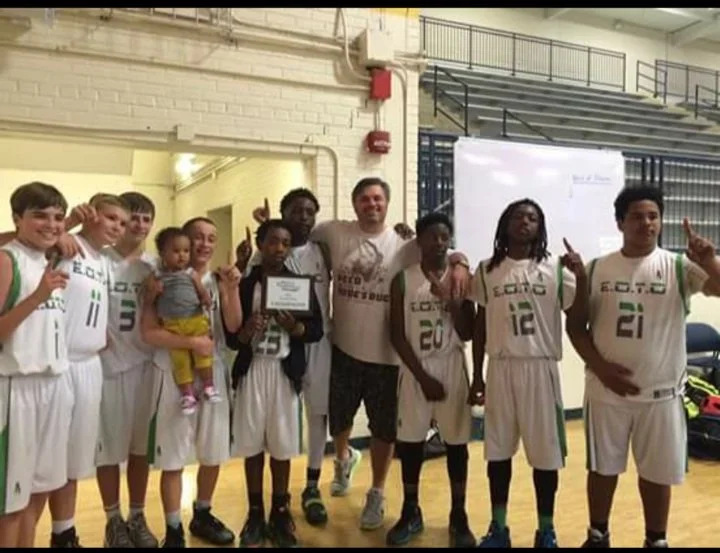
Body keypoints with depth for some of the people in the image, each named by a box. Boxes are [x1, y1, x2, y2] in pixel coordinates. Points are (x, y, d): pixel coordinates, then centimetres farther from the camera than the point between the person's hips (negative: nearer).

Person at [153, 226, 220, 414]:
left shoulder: (191, 274, 1)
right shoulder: (157, 276, 4)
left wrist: (206, 300, -11)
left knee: (203, 353, 3)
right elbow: (153, 300, 9)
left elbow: (202, 292, 2)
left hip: (196, 321, 0)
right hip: (172, 326, 0)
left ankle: (208, 387, 17)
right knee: (180, 360, 4)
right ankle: (187, 395, 12)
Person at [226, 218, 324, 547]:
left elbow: (317, 331, 2)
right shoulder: (243, 285, 1)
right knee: (252, 446, 7)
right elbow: (230, 338, -1)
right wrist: (247, 332, -22)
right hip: (251, 370, 0)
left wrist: (294, 326, -17)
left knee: (282, 446, 7)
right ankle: (255, 514, 24)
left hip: (285, 371, 0)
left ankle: (280, 514, 25)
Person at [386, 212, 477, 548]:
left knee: (456, 442, 7)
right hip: (415, 370, 0)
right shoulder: (403, 280, -2)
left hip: (452, 369, 0)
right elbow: (397, 336, -5)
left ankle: (459, 516, 22)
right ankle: (411, 512, 25)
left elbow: (467, 334, -5)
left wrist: (448, 297, -16)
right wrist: (422, 375, -9)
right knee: (410, 442, 7)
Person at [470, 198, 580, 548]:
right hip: (500, 369, 1)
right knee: (498, 449, 9)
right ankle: (498, 527, 26)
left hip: (541, 368, -1)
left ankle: (546, 529, 25)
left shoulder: (556, 269, 0)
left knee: (545, 451, 6)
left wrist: (581, 276, -18)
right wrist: (477, 376, 7)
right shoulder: (487, 270, 5)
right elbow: (480, 325, 8)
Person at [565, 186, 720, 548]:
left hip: (661, 392, -1)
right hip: (605, 390, 1)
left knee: (657, 472, 13)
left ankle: (656, 541, 34)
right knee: (602, 467, 15)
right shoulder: (596, 269, -1)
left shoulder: (678, 267, -5)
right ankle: (597, 535, 34)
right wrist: (599, 366, -11)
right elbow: (576, 325, 0)